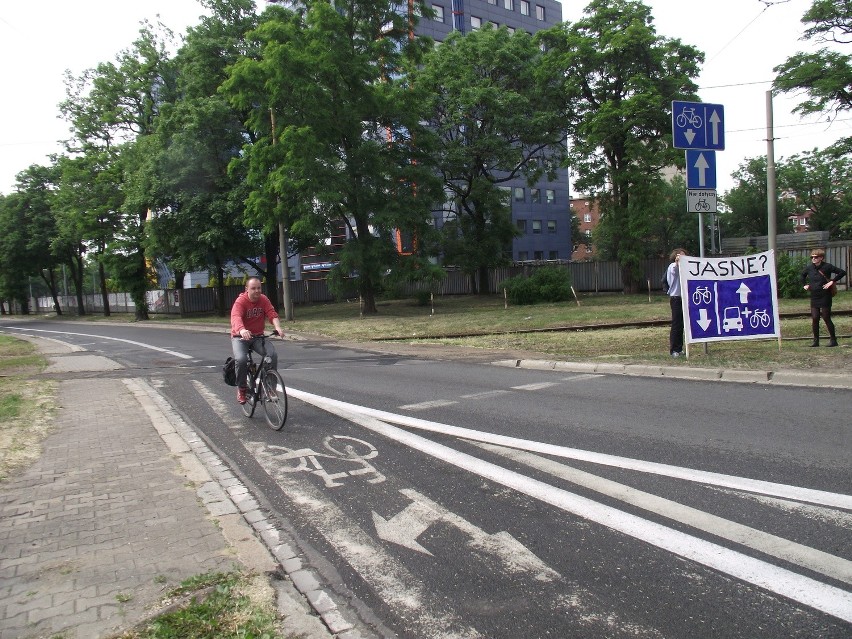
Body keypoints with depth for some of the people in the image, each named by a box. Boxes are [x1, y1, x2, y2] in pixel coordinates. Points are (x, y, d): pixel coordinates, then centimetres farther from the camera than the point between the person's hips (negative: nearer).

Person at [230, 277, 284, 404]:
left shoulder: (264, 300, -3)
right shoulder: (240, 301, -16)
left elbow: (272, 314, -16)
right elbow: (236, 317, -34)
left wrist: (278, 327, -38)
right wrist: (242, 330, -55)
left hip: (258, 336, 3)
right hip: (240, 337, -3)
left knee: (273, 355, -21)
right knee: (241, 359, -29)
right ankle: (242, 388, -4)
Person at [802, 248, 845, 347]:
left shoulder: (827, 267, -9)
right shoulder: (809, 267, 5)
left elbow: (842, 272, -12)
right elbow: (803, 275, 26)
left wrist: (832, 281, -16)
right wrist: (805, 284, 15)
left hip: (825, 297, -5)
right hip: (814, 297, 5)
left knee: (826, 318, -2)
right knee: (814, 319, 2)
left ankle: (833, 340, 9)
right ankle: (816, 340, 10)